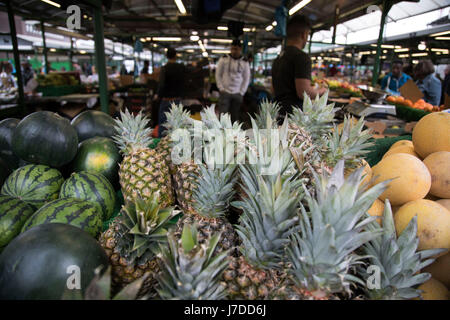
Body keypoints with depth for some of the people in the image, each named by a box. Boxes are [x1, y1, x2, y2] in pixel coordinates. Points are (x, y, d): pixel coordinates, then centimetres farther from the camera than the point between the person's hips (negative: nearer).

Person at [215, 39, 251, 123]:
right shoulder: (224, 59, 2)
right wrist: (221, 88, -3)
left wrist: (241, 92, 0)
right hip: (225, 93, -1)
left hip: (237, 94, 1)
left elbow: (246, 79, 8)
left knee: (235, 116, 4)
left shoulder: (244, 62, 5)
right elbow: (218, 75, 6)